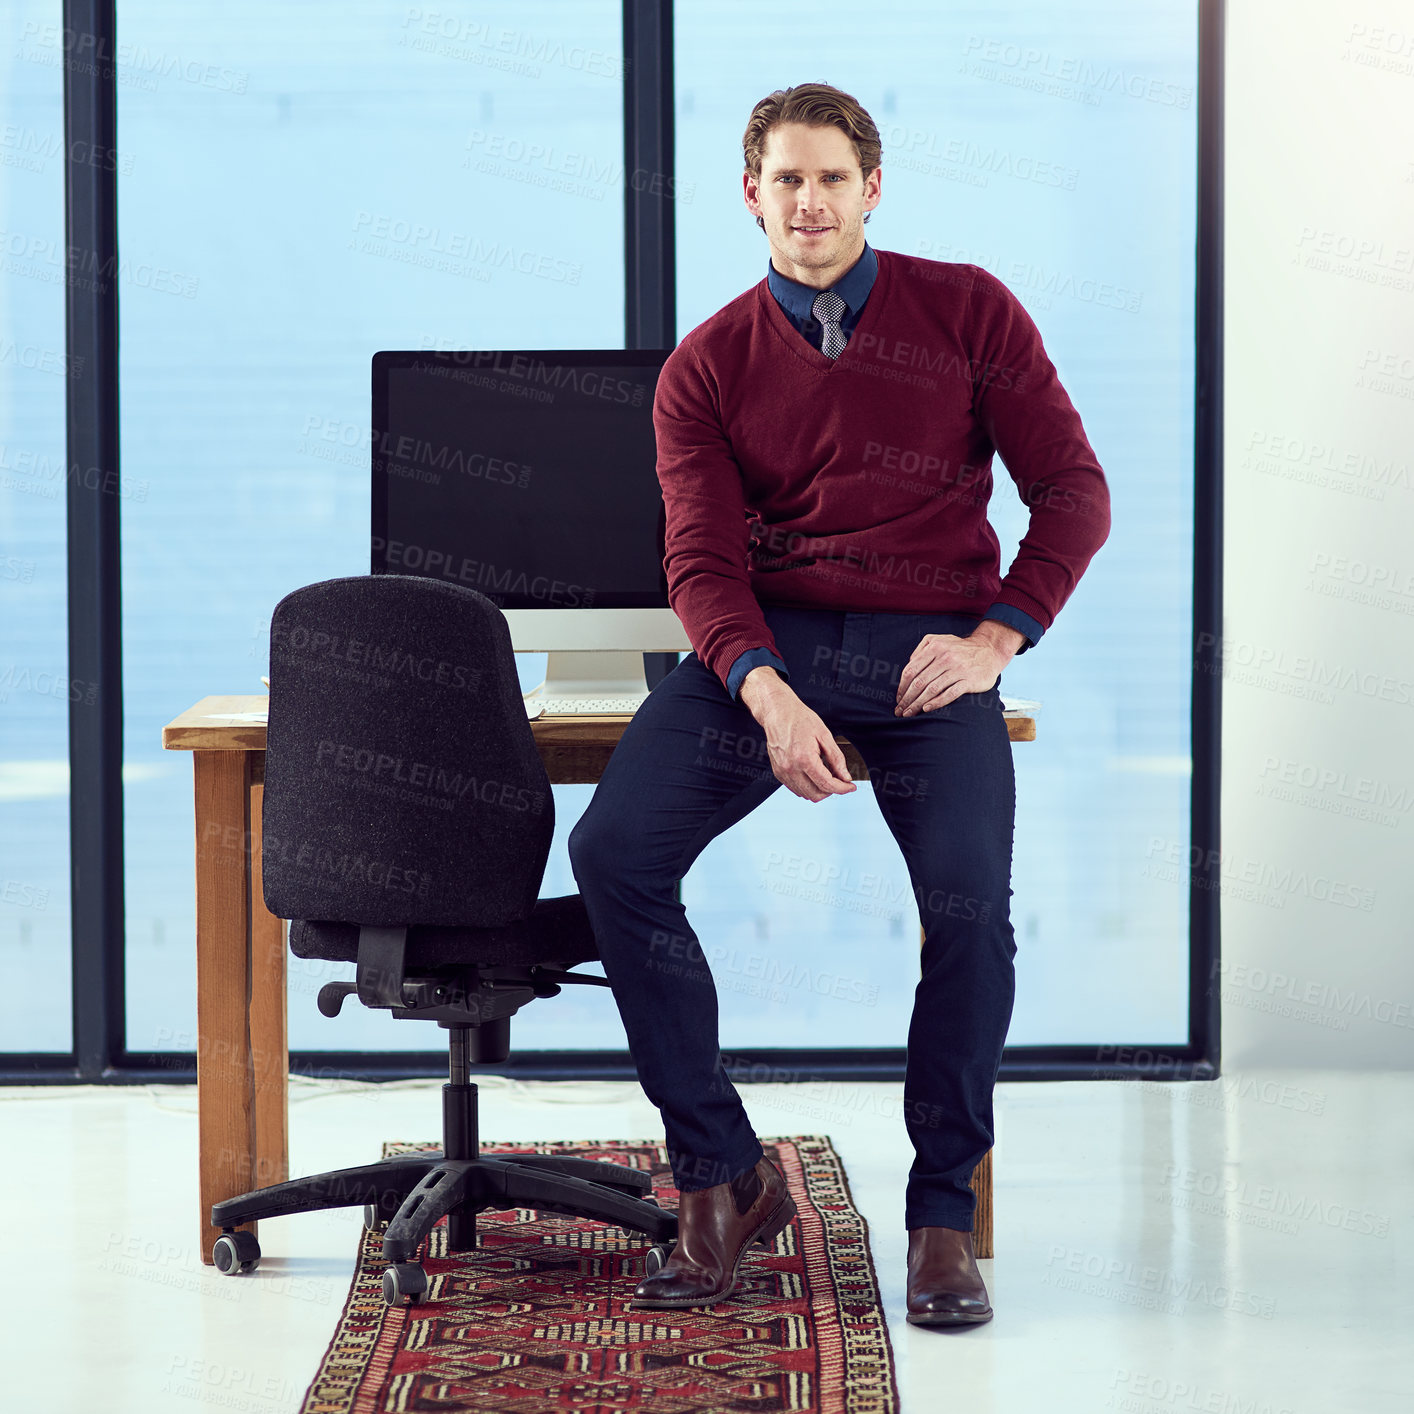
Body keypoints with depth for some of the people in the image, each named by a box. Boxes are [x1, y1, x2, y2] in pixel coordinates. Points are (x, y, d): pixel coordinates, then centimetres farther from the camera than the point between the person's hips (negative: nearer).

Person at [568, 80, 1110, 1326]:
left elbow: (1073, 490, 5)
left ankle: (943, 1214, -7)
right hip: (765, 644, 2)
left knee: (971, 898, -26)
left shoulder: (968, 311, 7)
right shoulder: (706, 367, 8)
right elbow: (702, 560, -1)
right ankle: (723, 1176, -10)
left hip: (931, 651, -1)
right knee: (612, 849, -22)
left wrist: (995, 638, -10)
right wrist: (767, 694, -21)